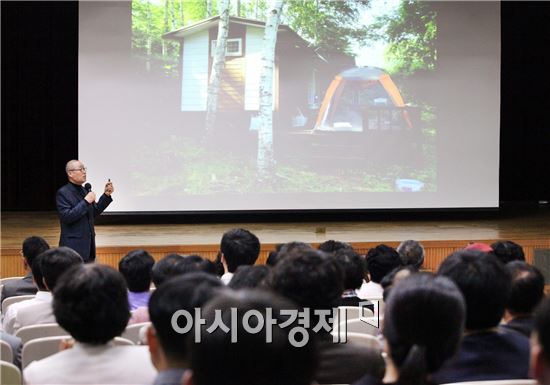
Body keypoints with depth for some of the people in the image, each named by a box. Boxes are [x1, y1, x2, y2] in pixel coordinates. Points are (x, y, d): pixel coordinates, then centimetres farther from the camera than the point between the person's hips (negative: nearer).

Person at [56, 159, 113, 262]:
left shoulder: (84, 190, 13)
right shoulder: (63, 193, -9)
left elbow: (94, 213, 18)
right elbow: (66, 217, -20)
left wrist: (106, 195, 8)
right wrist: (86, 202, -20)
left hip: (88, 244, 7)